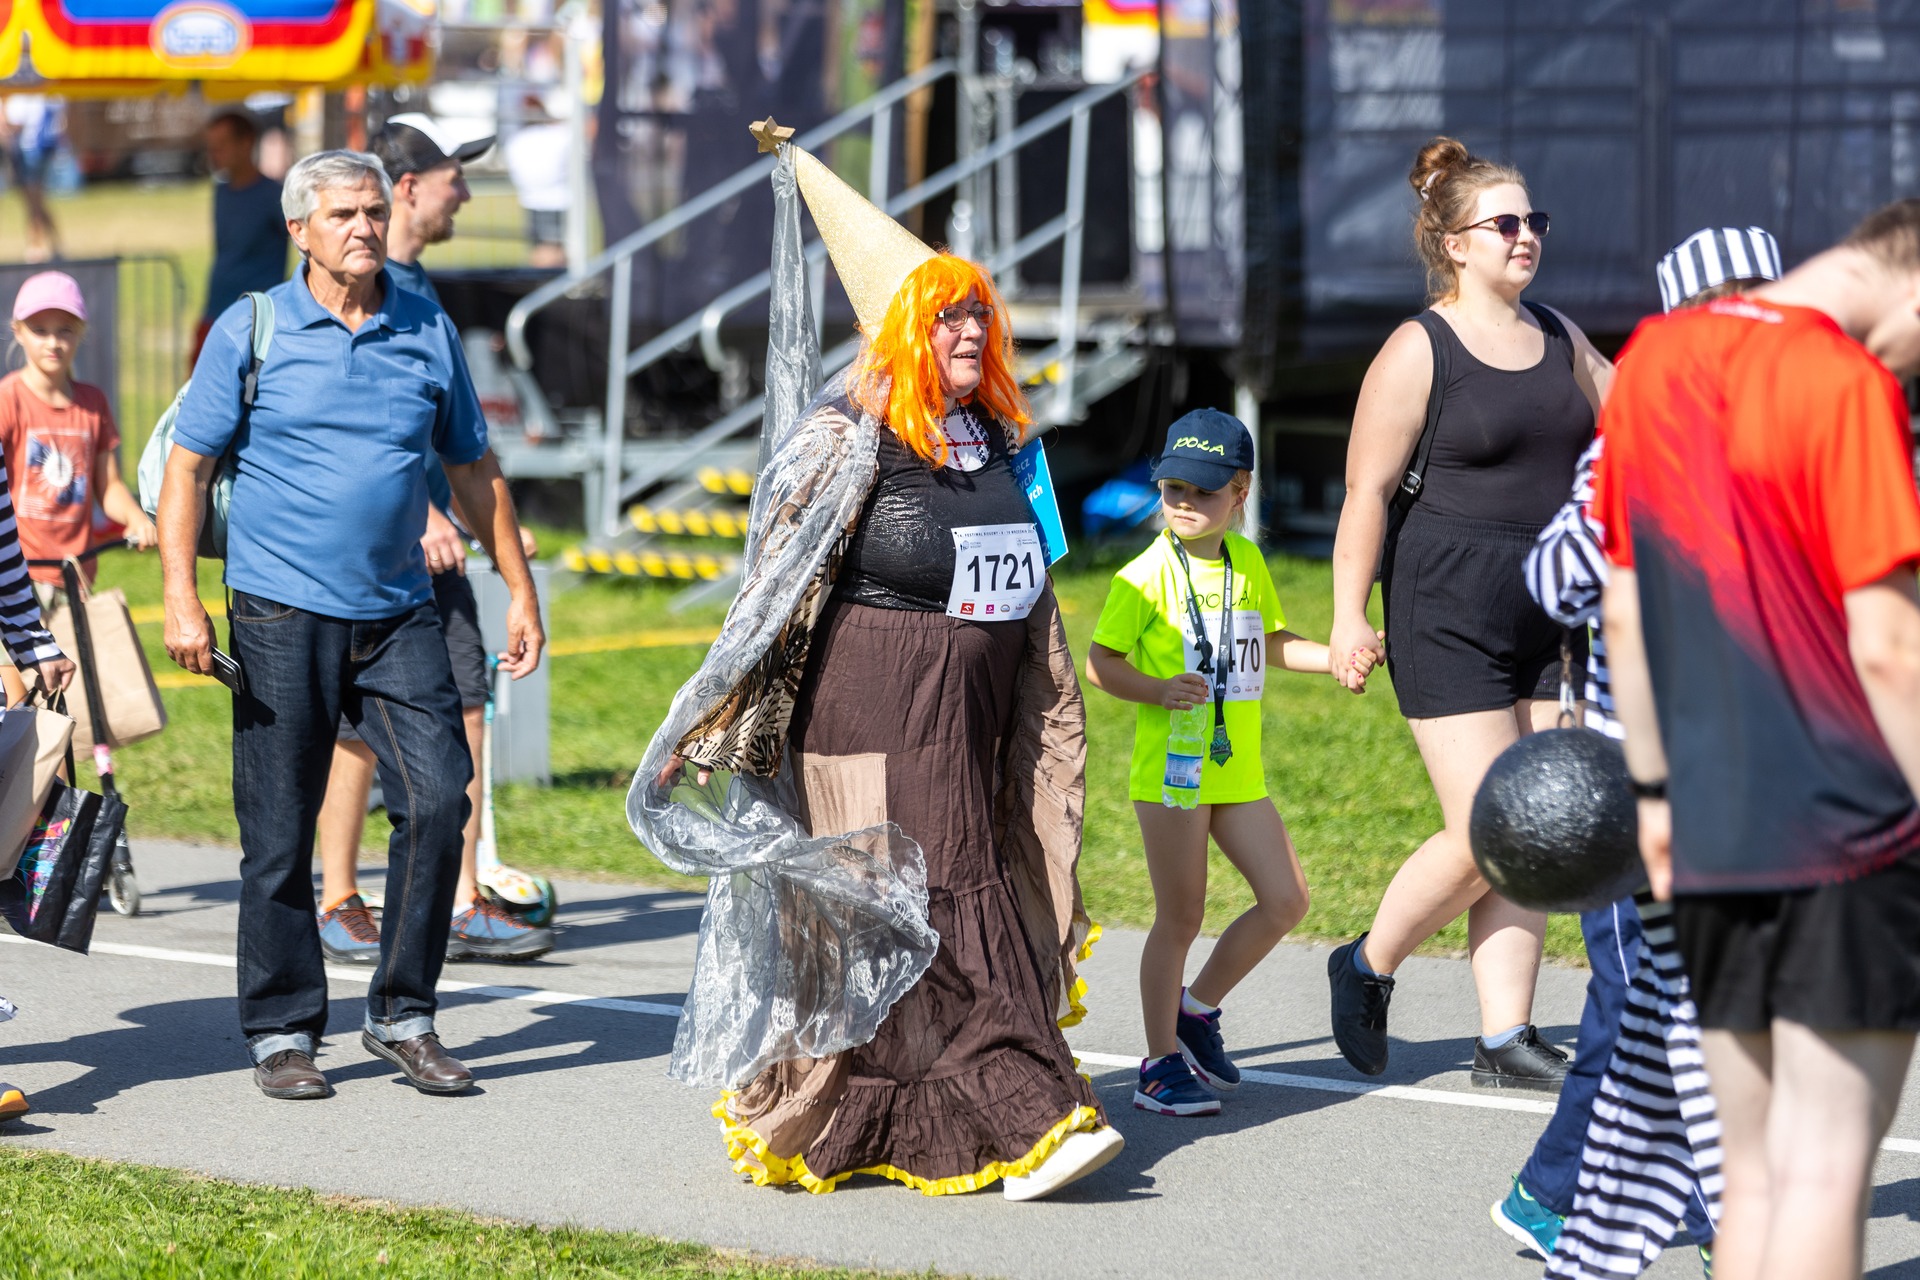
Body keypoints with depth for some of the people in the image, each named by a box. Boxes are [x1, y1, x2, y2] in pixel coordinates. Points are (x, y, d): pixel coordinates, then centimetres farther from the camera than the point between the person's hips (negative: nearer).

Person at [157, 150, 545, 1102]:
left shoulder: (427, 333, 8)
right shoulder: (251, 331, -1)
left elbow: (473, 469, 17)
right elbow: (187, 466, 0)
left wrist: (520, 589, 13)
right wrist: (180, 599, -10)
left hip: (399, 615, 3)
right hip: (282, 616, -3)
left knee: (439, 798, -9)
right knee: (279, 835, 1)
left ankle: (403, 1015, 5)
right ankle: (282, 1032, 13)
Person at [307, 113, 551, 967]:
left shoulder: (416, 284, 17)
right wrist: (420, 513, -25)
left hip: (428, 538, 9)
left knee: (462, 708, 4)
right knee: (359, 728, -1)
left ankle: (461, 906, 6)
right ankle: (339, 909, 10)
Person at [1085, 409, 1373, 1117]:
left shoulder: (1248, 562, 9)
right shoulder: (1146, 575, -10)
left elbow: (1272, 642, 24)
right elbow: (1098, 663, -10)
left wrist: (1336, 656, 10)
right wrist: (1159, 690, -25)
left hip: (1238, 770, 6)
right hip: (1170, 763, -6)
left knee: (1285, 899, 3)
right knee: (1181, 915, -1)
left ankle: (1195, 1007, 21)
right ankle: (1162, 1064, 10)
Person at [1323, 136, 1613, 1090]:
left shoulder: (1557, 338, 11)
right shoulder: (1418, 351, -7)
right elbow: (1367, 488, -9)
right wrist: (1349, 617, -14)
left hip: (1544, 615, 6)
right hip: (1446, 616, -6)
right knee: (1484, 835, -11)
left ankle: (1505, 1040, 8)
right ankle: (1368, 968, 13)